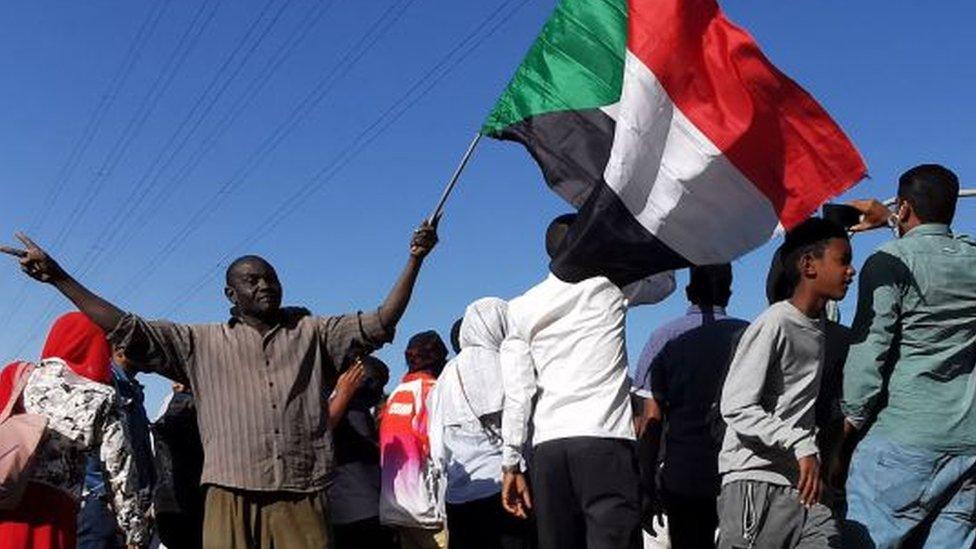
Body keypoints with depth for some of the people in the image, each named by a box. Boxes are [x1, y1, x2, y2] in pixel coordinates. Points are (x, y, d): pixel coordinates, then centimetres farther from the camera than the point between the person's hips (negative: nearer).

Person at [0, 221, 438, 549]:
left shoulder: (312, 332, 15)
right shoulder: (202, 344, 14)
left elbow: (379, 323, 10)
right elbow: (128, 332, 11)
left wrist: (414, 260, 1)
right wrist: (59, 278, 6)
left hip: (302, 501, 1)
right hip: (232, 498, 0)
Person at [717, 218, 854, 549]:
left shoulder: (819, 328, 18)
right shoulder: (773, 324, -10)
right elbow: (736, 407, -16)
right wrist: (801, 445, -23)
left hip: (801, 485, 8)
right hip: (756, 483, -8)